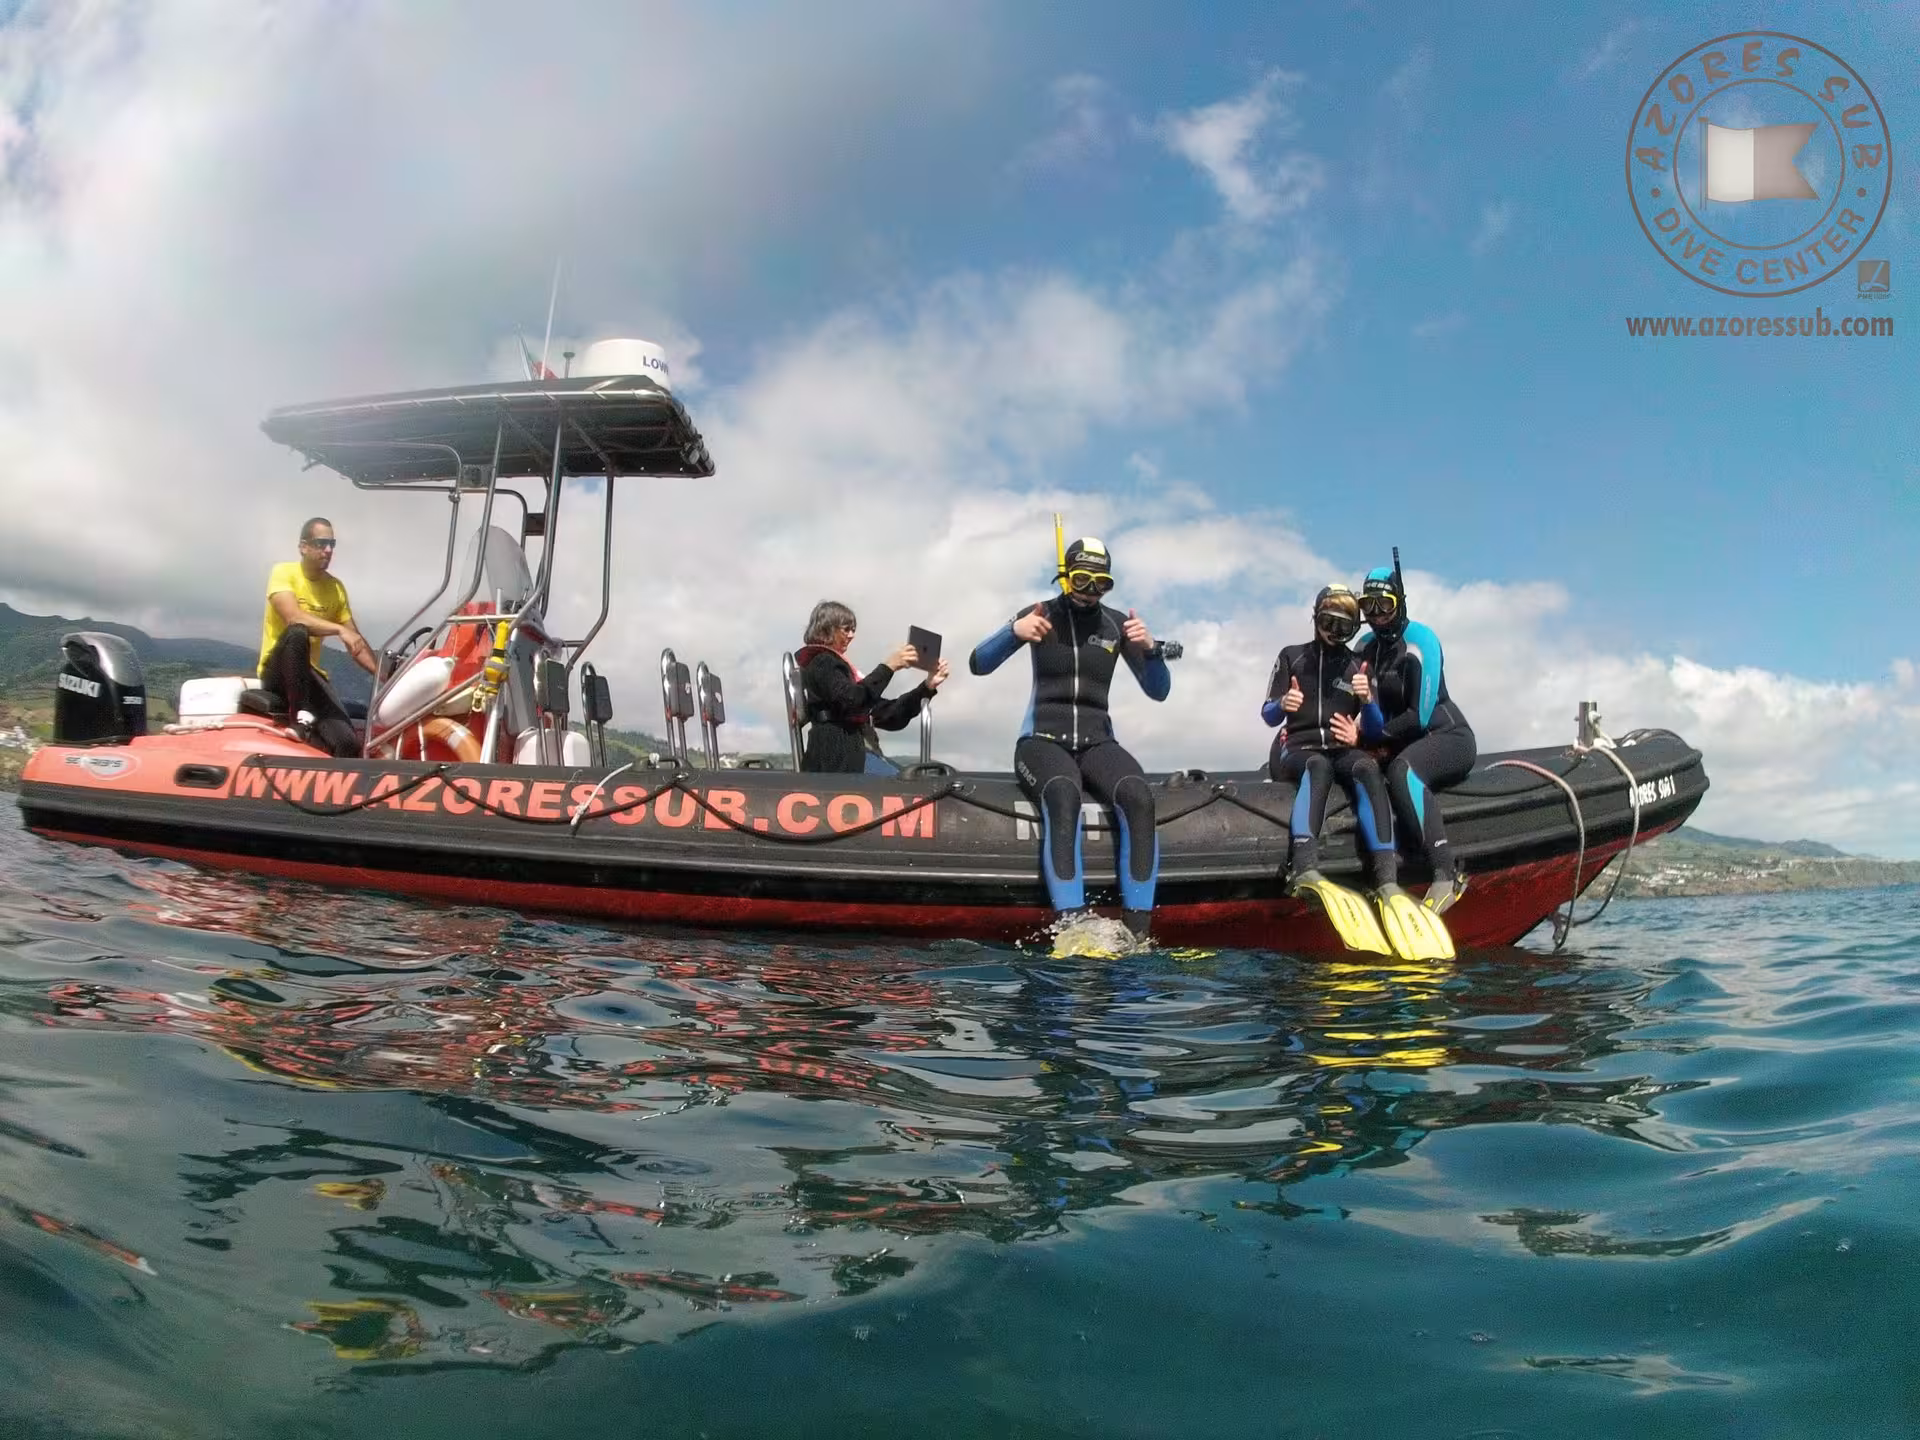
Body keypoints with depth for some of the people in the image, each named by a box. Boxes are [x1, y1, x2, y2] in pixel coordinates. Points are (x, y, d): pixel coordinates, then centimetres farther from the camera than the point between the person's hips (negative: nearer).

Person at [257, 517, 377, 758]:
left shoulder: (336, 587, 7)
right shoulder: (284, 572, -8)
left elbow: (356, 642, 9)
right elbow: (294, 618, -27)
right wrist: (339, 629, -37)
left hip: (310, 672, 3)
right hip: (277, 670, -3)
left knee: (348, 743, -23)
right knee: (297, 633, -39)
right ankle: (300, 715, -28)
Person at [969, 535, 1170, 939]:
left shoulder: (1116, 623, 10)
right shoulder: (1041, 615, 5)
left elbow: (1159, 691, 8)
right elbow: (978, 665, -3)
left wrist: (1150, 649, -12)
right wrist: (1014, 631, -22)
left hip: (1097, 743, 2)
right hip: (1043, 741, -2)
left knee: (1139, 799, -31)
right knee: (1064, 797, -38)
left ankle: (1137, 935, -34)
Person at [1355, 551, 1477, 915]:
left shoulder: (1420, 640, -12)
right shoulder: (1367, 648, 9)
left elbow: (1420, 716, -18)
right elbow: (1376, 724, 5)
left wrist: (1373, 733, -12)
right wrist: (1365, 717, -17)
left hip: (1450, 738, -7)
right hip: (1406, 744, 8)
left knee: (1402, 768, -37)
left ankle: (1446, 875, -46)